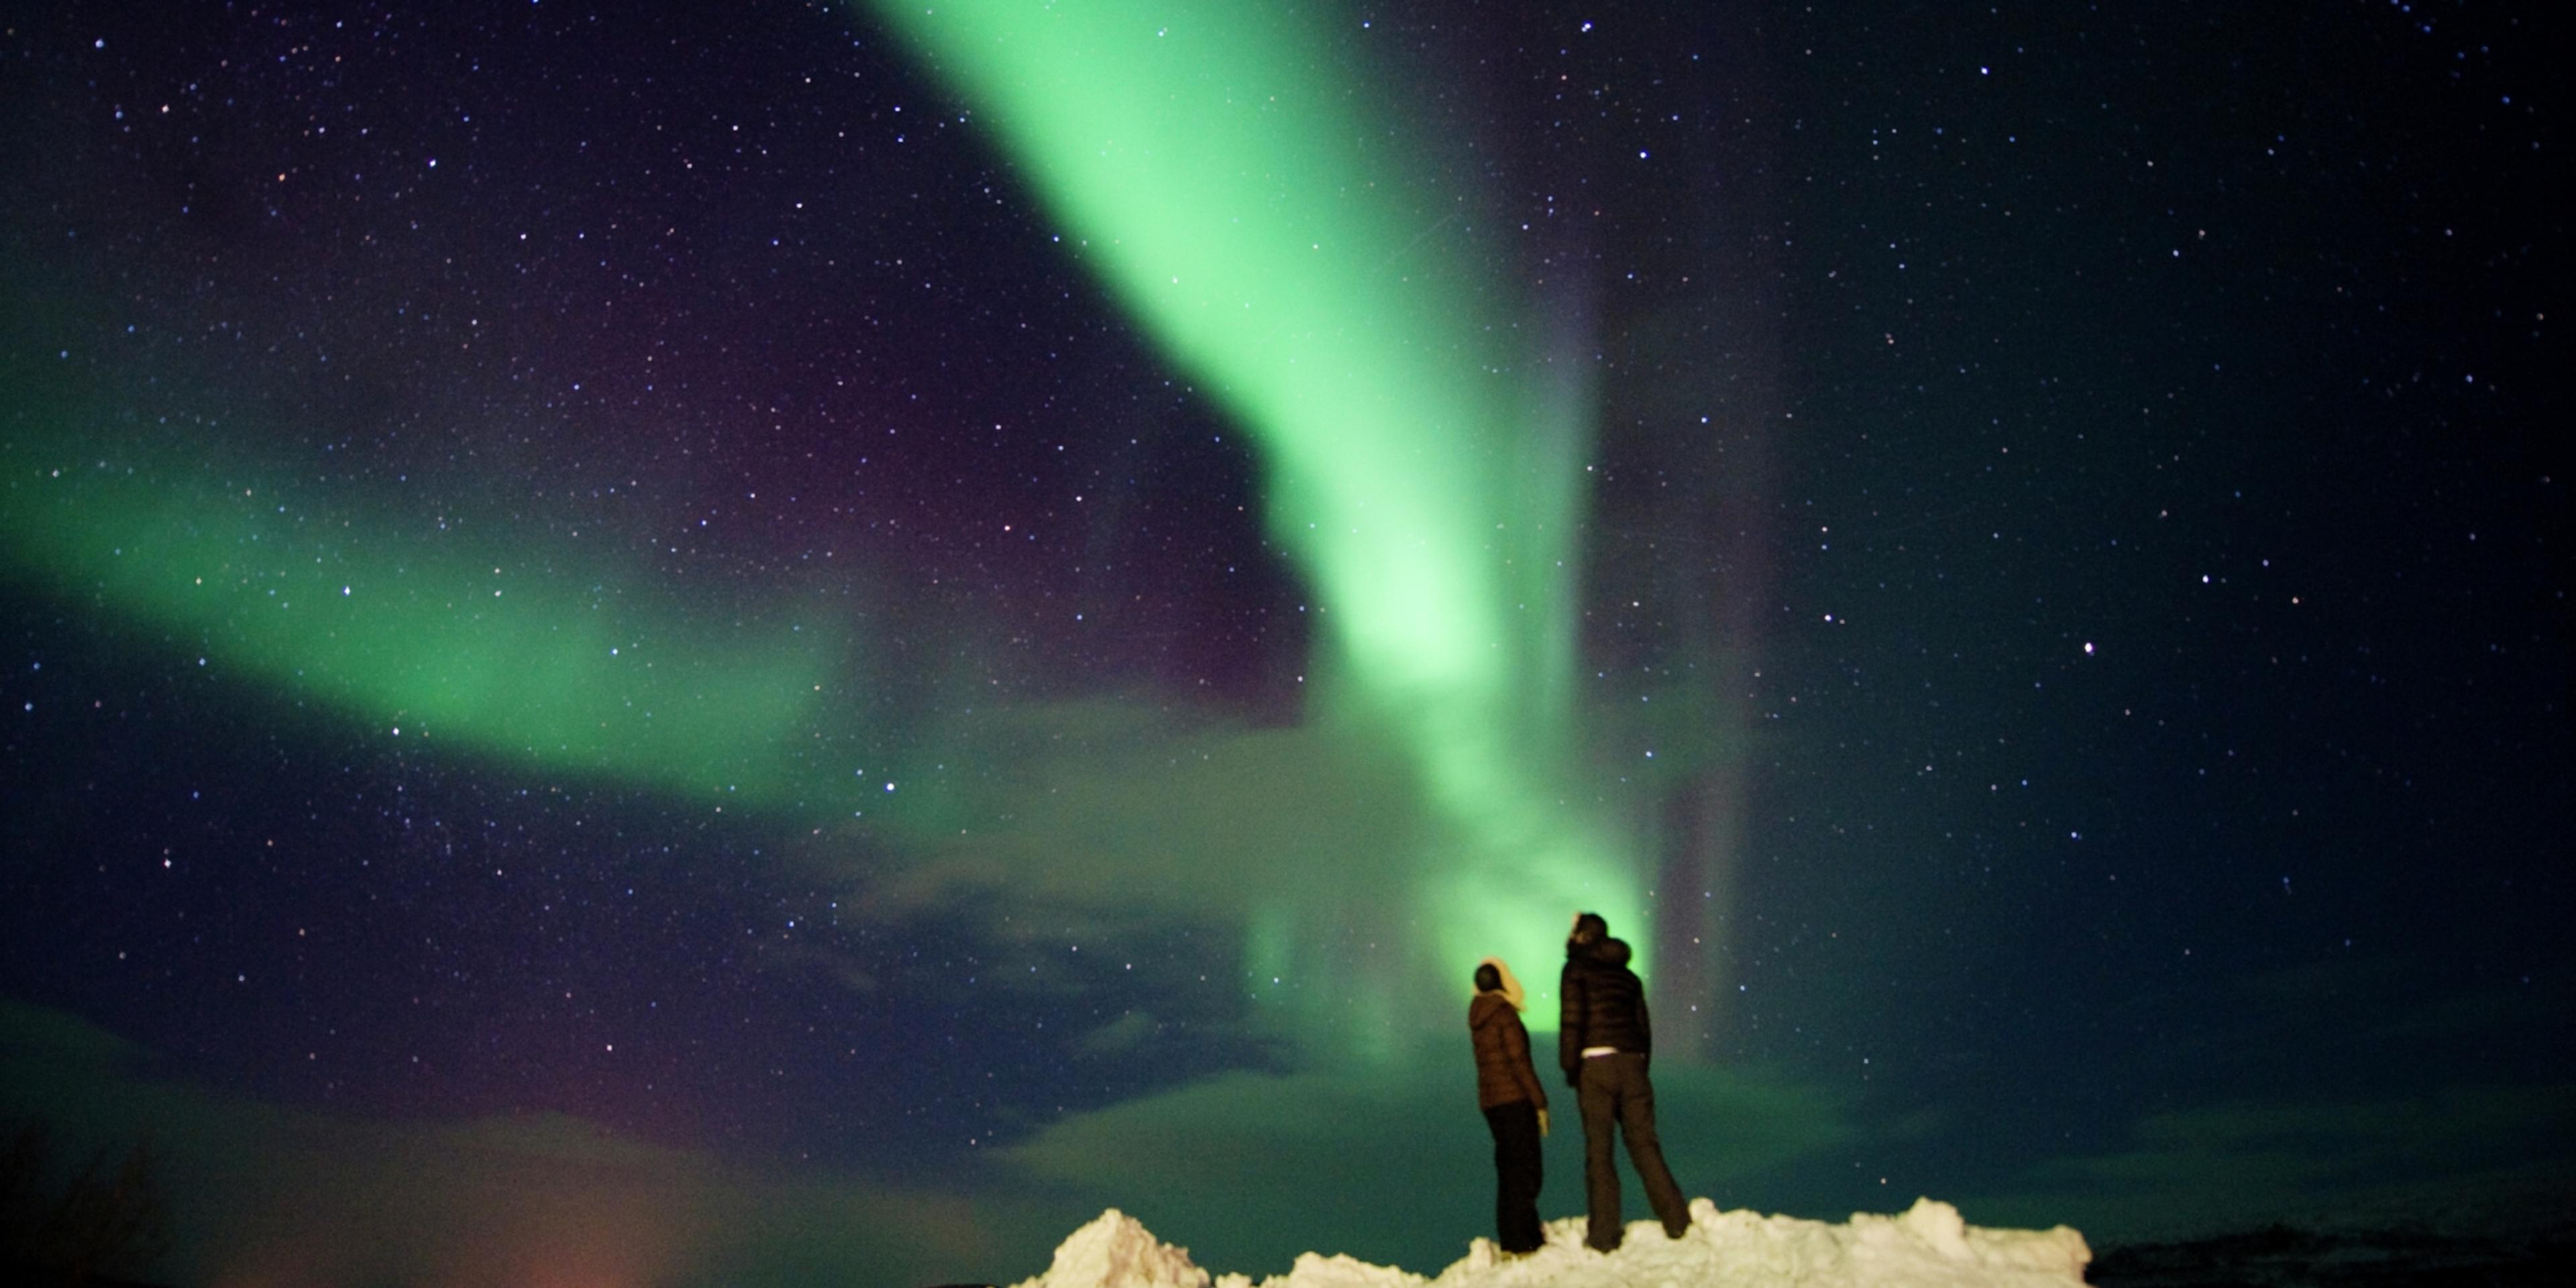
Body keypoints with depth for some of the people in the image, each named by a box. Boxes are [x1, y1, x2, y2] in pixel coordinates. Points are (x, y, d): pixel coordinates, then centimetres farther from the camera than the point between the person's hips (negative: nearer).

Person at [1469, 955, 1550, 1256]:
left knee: (1508, 1171, 14)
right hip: (1514, 1099, -8)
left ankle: (1510, 1241, 18)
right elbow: (1519, 1061, -16)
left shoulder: (1479, 1017, 12)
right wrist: (1540, 1101, -13)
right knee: (1524, 1171, -4)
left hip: (1490, 1102, 8)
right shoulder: (1504, 1013, -12)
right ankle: (1522, 1243, -5)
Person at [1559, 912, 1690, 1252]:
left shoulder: (1577, 969, 0)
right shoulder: (1627, 975, 18)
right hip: (1632, 1063, 5)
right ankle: (1677, 1220, 5)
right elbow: (1644, 1027, 17)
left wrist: (1569, 1067, -5)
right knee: (1644, 1144, 9)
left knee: (1598, 1149, 0)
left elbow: (1572, 1019, -10)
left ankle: (1604, 1234, 2)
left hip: (1595, 1063, -5)